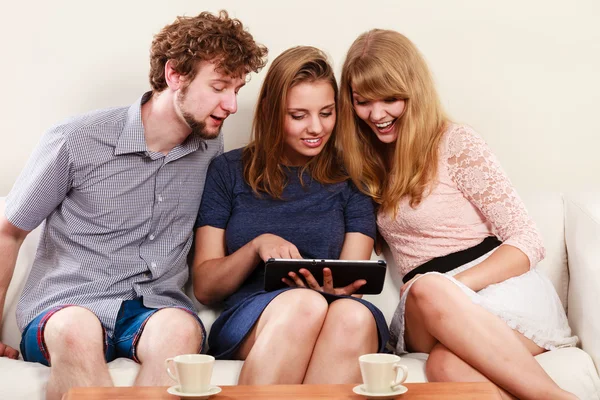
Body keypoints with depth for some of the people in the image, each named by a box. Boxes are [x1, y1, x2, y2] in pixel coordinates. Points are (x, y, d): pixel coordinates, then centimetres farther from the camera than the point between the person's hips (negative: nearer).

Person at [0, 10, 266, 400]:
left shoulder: (211, 150, 9)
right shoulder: (75, 141, -4)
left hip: (157, 310, 3)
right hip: (65, 309, -3)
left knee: (179, 328, -35)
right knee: (77, 330, -40)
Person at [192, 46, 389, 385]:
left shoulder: (350, 182, 15)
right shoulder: (229, 172, 12)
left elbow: (352, 280, 8)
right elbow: (204, 288, 10)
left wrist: (334, 287, -17)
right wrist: (257, 246, -8)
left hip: (330, 335, 1)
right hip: (246, 326, -1)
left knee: (354, 316, -36)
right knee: (304, 304, -36)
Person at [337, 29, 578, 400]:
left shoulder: (456, 143, 0)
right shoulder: (369, 164, 18)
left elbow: (528, 242, -4)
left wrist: (452, 287, -19)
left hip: (503, 286, -3)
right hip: (429, 315, 3)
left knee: (446, 366, -40)